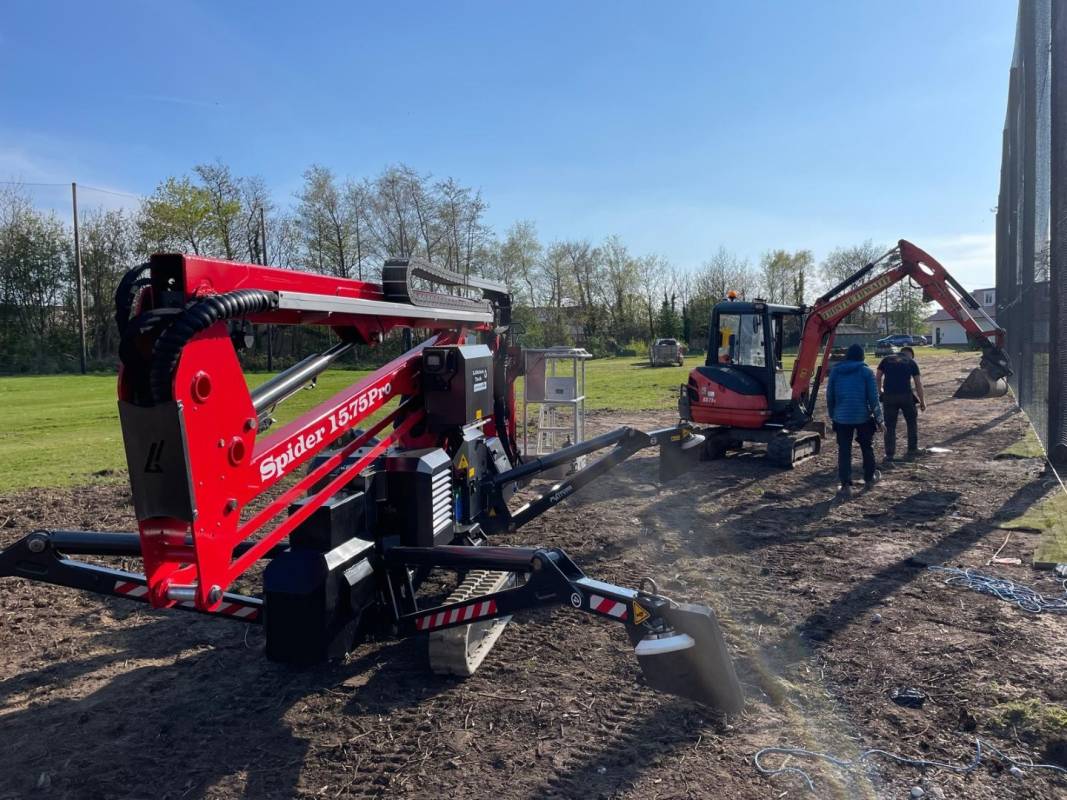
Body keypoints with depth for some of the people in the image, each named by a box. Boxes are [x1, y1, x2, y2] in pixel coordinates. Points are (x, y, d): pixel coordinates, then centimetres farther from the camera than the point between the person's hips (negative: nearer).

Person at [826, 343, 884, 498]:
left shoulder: (835, 371, 2)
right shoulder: (866, 371, -4)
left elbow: (829, 396, 6)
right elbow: (873, 398, -5)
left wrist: (832, 415, 16)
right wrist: (878, 418, 3)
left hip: (842, 418, 1)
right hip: (863, 417, -1)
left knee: (844, 451, 2)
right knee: (867, 448, 19)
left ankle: (846, 485, -3)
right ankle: (869, 478, 33)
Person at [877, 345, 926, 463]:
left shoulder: (886, 360, 12)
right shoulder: (911, 362, 9)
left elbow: (878, 378, 12)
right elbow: (918, 383, 8)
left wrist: (880, 392, 27)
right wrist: (922, 401, 14)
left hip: (889, 396, 1)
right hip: (906, 396, -1)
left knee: (890, 426, 7)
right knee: (912, 422, 21)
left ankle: (889, 455, 4)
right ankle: (912, 449, 27)